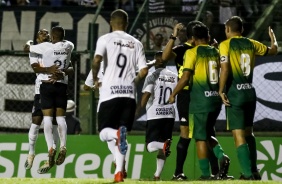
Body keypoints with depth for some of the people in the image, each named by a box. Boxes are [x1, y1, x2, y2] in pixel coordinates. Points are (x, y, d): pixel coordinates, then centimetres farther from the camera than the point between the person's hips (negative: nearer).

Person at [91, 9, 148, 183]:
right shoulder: (136, 43, 12)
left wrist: (95, 79, 3)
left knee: (104, 132, 3)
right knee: (121, 136, 11)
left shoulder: (105, 39, 3)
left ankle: (118, 134, -32)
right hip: (129, 94, 3)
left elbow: (97, 60, -14)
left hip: (110, 92, -3)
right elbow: (144, 71, 5)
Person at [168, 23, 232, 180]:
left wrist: (173, 94, -2)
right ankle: (222, 157, -5)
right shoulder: (216, 52, 11)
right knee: (208, 134, 19)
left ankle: (206, 174, -1)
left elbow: (185, 78, -12)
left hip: (200, 101, -6)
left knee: (200, 138, 0)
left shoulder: (192, 53, -7)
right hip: (216, 99, 6)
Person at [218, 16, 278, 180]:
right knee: (248, 132, 21)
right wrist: (273, 39, 45)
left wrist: (221, 91, -12)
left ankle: (248, 174, -14)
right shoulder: (251, 44, 8)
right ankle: (254, 171, 22)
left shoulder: (226, 45, -6)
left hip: (235, 93, -6)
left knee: (239, 135, -6)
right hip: (250, 92, 6)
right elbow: (273, 50, 24)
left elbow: (225, 69, -18)